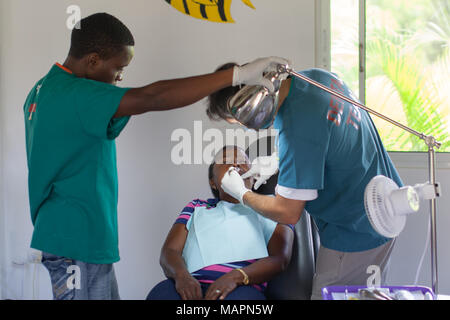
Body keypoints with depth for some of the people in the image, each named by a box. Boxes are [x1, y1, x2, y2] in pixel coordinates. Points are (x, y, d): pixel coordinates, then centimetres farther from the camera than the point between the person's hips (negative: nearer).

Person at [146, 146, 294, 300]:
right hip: (193, 286, 2)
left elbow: (280, 260, 6)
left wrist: (235, 277, -14)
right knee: (160, 293, -33)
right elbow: (169, 251, 16)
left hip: (243, 287, -2)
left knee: (242, 296, -40)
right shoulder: (197, 208, 31)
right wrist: (181, 275, -11)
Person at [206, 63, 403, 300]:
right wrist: (277, 162, 12)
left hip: (355, 234, -10)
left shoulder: (297, 127, -31)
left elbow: (288, 213, -20)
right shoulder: (316, 76, -3)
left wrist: (242, 194, -2)